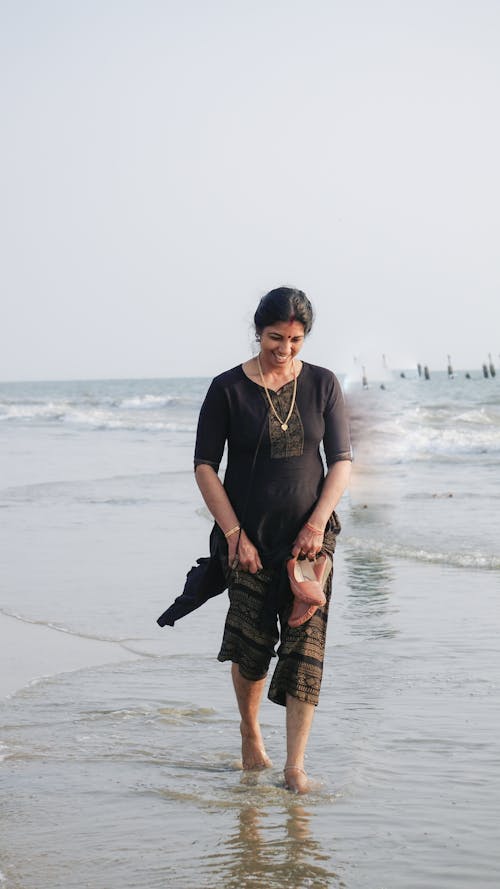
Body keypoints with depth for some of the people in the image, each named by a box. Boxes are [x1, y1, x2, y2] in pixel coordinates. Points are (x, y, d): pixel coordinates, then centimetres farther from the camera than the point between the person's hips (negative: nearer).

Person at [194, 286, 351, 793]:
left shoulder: (322, 385, 2)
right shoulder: (228, 389, -4)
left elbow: (341, 461, 3)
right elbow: (205, 467, -3)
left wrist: (317, 523, -9)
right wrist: (234, 534, -9)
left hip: (310, 535, 1)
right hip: (249, 537, -1)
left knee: (305, 643, -8)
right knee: (252, 644, 5)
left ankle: (295, 766, -5)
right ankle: (250, 732, 34)